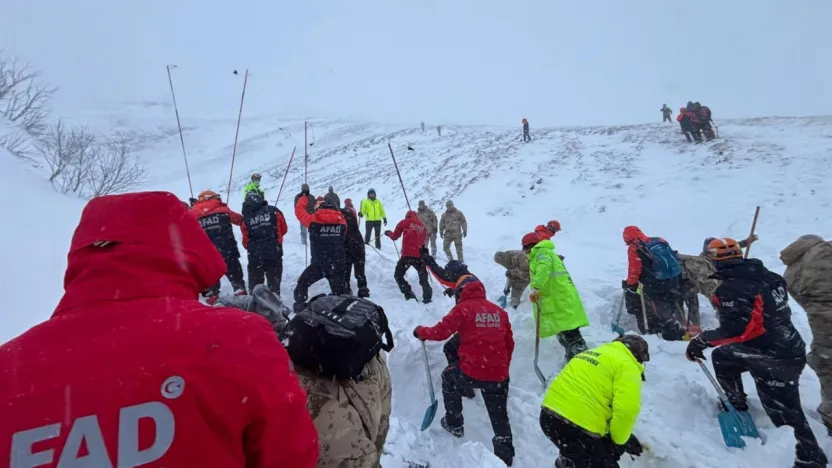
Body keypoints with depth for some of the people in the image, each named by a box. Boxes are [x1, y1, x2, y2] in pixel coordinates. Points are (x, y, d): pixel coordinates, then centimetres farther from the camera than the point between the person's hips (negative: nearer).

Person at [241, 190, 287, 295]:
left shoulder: (246, 219, -2)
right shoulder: (274, 212, -4)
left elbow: (245, 242, 5)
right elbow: (284, 229, 8)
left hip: (255, 256, 1)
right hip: (274, 254, 0)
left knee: (254, 286, 14)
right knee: (274, 284, 11)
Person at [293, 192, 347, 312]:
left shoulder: (313, 220, -8)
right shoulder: (342, 221, -3)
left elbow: (299, 211, 10)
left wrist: (303, 197, 26)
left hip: (318, 264, -2)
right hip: (338, 265, 2)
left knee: (302, 285, 20)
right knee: (339, 293, 16)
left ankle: (300, 308, 22)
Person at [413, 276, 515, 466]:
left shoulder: (463, 308, -5)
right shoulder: (499, 311, 11)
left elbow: (441, 331, -8)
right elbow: (509, 343, 16)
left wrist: (421, 332, 11)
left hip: (471, 372, -4)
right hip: (499, 375, 4)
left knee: (449, 377, 27)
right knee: (500, 417, 20)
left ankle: (454, 423, 35)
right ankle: (505, 454, 25)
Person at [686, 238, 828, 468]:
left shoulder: (730, 289, -21)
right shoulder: (766, 276, 3)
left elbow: (734, 331, -26)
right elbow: (777, 312, 16)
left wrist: (702, 340, -16)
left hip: (774, 360, -8)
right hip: (790, 348, 8)